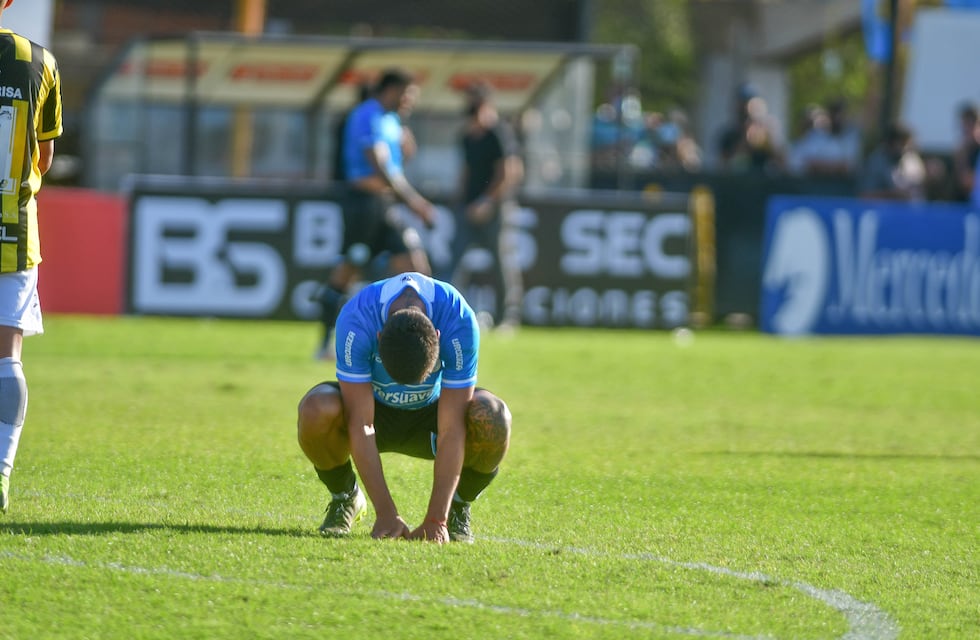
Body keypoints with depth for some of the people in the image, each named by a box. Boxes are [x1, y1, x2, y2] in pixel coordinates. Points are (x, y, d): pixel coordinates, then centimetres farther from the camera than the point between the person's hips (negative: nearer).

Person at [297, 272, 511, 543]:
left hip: (429, 414, 0)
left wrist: (436, 520, -32)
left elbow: (451, 429, -30)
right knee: (316, 410, -34)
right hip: (376, 408, 0)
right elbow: (360, 424, -31)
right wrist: (386, 514, -34)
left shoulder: (459, 322, -32)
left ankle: (458, 509, -3)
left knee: (493, 418, -33)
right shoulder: (355, 320, -33)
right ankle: (344, 498, -2)